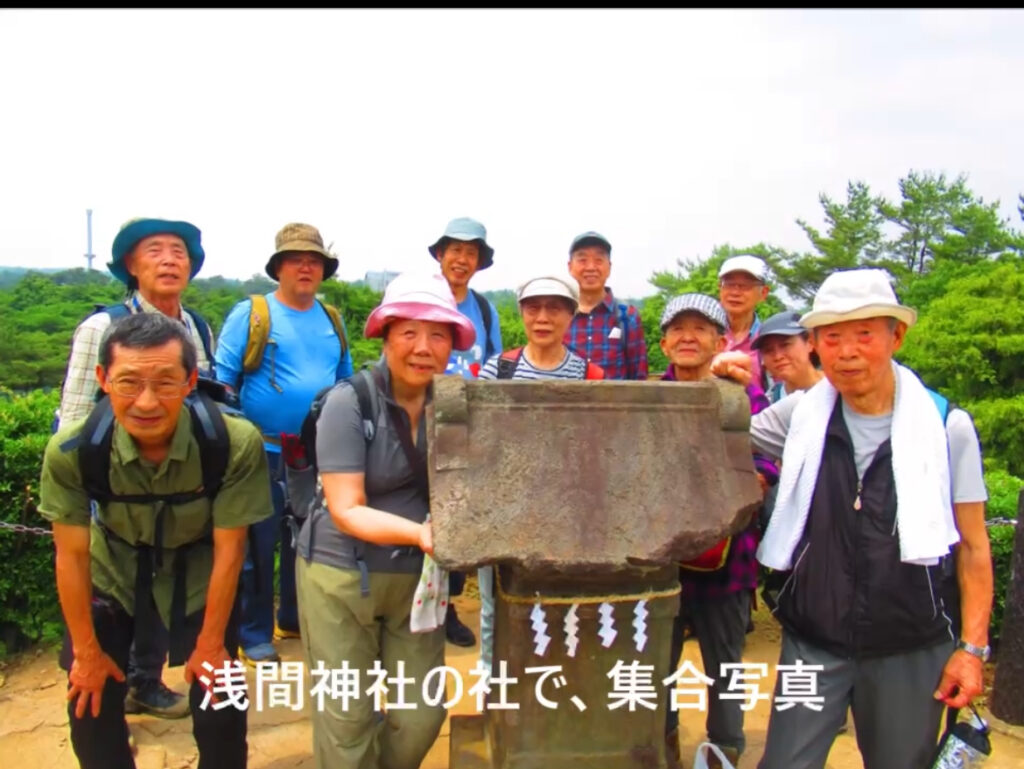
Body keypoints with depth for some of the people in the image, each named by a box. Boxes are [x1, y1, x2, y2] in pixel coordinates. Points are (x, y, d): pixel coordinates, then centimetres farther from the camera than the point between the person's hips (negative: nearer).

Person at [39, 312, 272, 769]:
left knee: (219, 710, 1)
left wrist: (210, 644, -10)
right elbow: (71, 554, -15)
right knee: (91, 706, 7)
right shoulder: (72, 450, -30)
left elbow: (228, 551, -21)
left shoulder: (236, 444, -35)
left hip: (198, 572, -1)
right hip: (111, 570, 1)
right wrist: (86, 650, -5)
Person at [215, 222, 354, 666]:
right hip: (264, 452, -5)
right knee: (258, 546, 3)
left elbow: (346, 381, 18)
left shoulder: (332, 320, 11)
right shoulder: (250, 314, -5)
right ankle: (254, 635, 18)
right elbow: (222, 379, -7)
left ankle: (293, 620, 34)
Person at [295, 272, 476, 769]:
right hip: (342, 576, -3)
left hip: (418, 577, 4)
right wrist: (419, 532, -34)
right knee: (346, 714, 8)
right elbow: (346, 511, -20)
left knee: (422, 713, 9)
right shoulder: (349, 402, -16)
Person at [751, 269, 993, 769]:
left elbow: (973, 546, 0)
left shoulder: (948, 427, -6)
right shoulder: (800, 415, -3)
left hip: (910, 651, 0)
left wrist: (973, 646, -3)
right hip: (812, 642, 1)